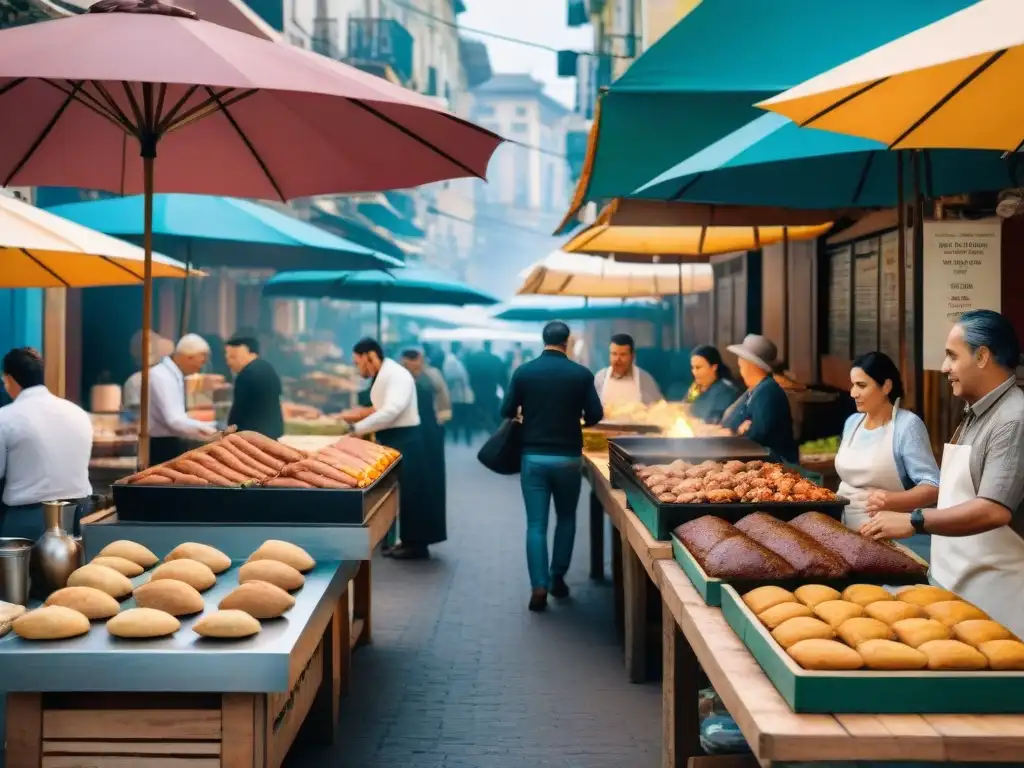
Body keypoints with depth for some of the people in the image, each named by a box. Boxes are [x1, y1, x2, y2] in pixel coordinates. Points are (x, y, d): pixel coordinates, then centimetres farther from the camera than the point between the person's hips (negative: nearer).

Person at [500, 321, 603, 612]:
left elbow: (508, 411, 0)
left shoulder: (524, 371, -4)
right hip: (567, 457, 0)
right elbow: (595, 415, -3)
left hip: (533, 456, 0)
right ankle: (558, 578, 22)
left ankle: (539, 586, -4)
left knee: (536, 524, 4)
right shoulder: (581, 374, -6)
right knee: (566, 518, 19)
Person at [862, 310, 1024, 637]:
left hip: (992, 592, -9)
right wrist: (896, 504, 11)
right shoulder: (975, 414, 13)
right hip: (958, 584, 9)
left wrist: (914, 521, -24)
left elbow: (994, 510, -26)